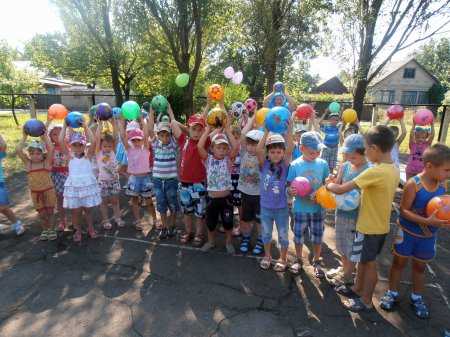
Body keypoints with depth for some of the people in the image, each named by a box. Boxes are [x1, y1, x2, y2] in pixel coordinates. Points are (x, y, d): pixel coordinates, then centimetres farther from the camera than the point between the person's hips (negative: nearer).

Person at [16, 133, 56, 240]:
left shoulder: (46, 162, -7)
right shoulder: (28, 163, -1)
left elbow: (51, 149, -20)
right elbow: (18, 150, -10)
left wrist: (44, 136, -15)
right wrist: (24, 137, -8)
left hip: (48, 190, -2)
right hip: (35, 192, 2)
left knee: (50, 211, 9)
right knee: (41, 213, 13)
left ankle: (51, 229, 25)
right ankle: (44, 230, 29)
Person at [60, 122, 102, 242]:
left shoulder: (88, 155, -1)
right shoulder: (70, 155, 1)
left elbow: (93, 142, -17)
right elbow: (61, 141, -10)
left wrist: (85, 127, -16)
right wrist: (65, 126, -9)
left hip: (88, 186, -1)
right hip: (73, 187, 1)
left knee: (88, 210, 12)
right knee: (75, 211, 8)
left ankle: (91, 229, 31)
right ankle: (78, 231, 28)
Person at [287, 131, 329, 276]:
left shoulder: (323, 164, -6)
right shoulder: (295, 165, -11)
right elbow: (290, 186, -7)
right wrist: (291, 191, -30)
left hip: (318, 208, 1)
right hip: (300, 208, -1)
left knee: (317, 236, 14)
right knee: (298, 235, 13)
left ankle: (316, 262, 37)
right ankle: (299, 260, 38)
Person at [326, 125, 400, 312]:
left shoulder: (374, 172, -28)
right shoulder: (394, 170, -1)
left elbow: (340, 189, -27)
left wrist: (329, 185, -8)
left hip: (369, 227, -8)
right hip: (381, 225, 8)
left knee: (369, 263, 10)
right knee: (363, 260, 23)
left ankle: (366, 301, 28)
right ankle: (358, 289, 41)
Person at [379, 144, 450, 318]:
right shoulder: (413, 184, -24)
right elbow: (404, 210, -22)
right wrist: (427, 221, -32)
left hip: (428, 236, 5)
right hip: (408, 233, -5)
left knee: (420, 266, 21)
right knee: (399, 263, 14)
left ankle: (417, 298, 41)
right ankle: (392, 293, 34)